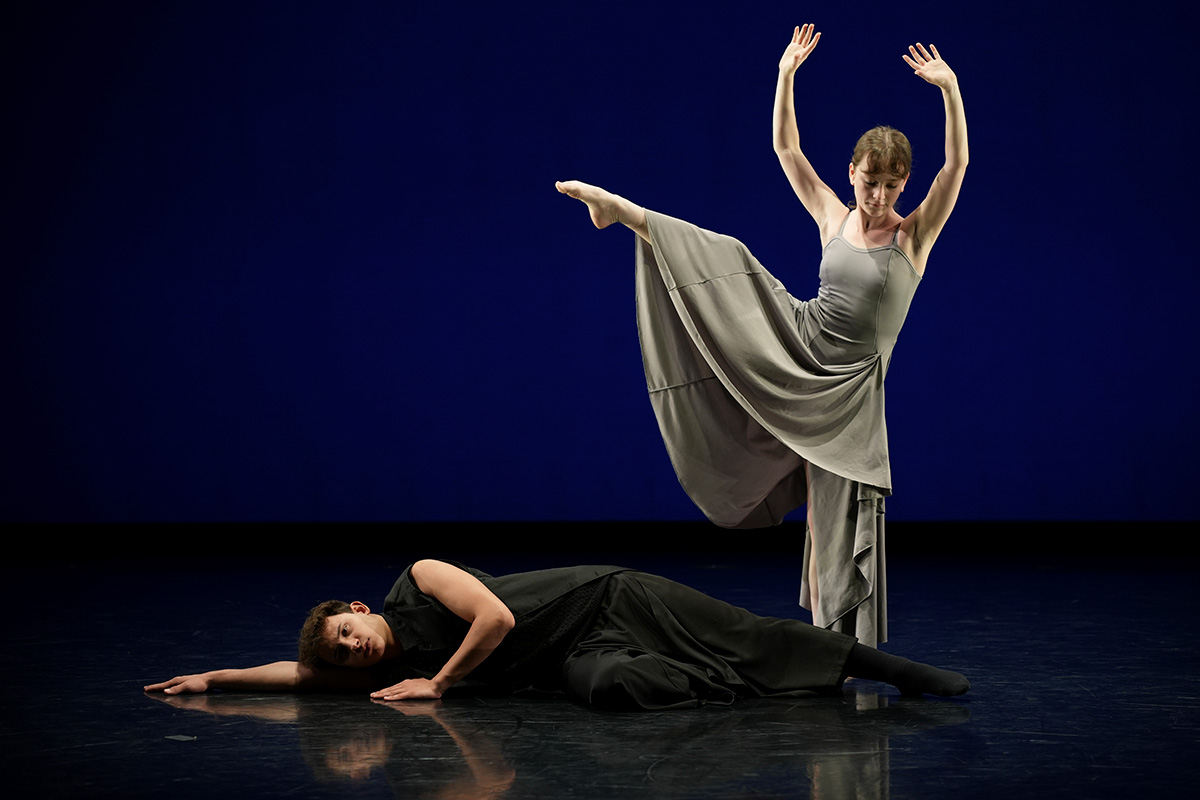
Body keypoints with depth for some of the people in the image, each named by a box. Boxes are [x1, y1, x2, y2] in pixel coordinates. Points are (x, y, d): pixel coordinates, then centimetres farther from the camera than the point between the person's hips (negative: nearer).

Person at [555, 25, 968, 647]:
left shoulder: (915, 234, -3)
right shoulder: (832, 219, 5)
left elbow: (957, 162, -15)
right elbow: (785, 148, 6)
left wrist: (950, 88, -25)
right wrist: (786, 75, -2)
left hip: (847, 381, -2)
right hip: (797, 339, 2)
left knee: (838, 509, -3)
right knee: (728, 262, -12)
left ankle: (835, 644, 5)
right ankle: (616, 208, -3)